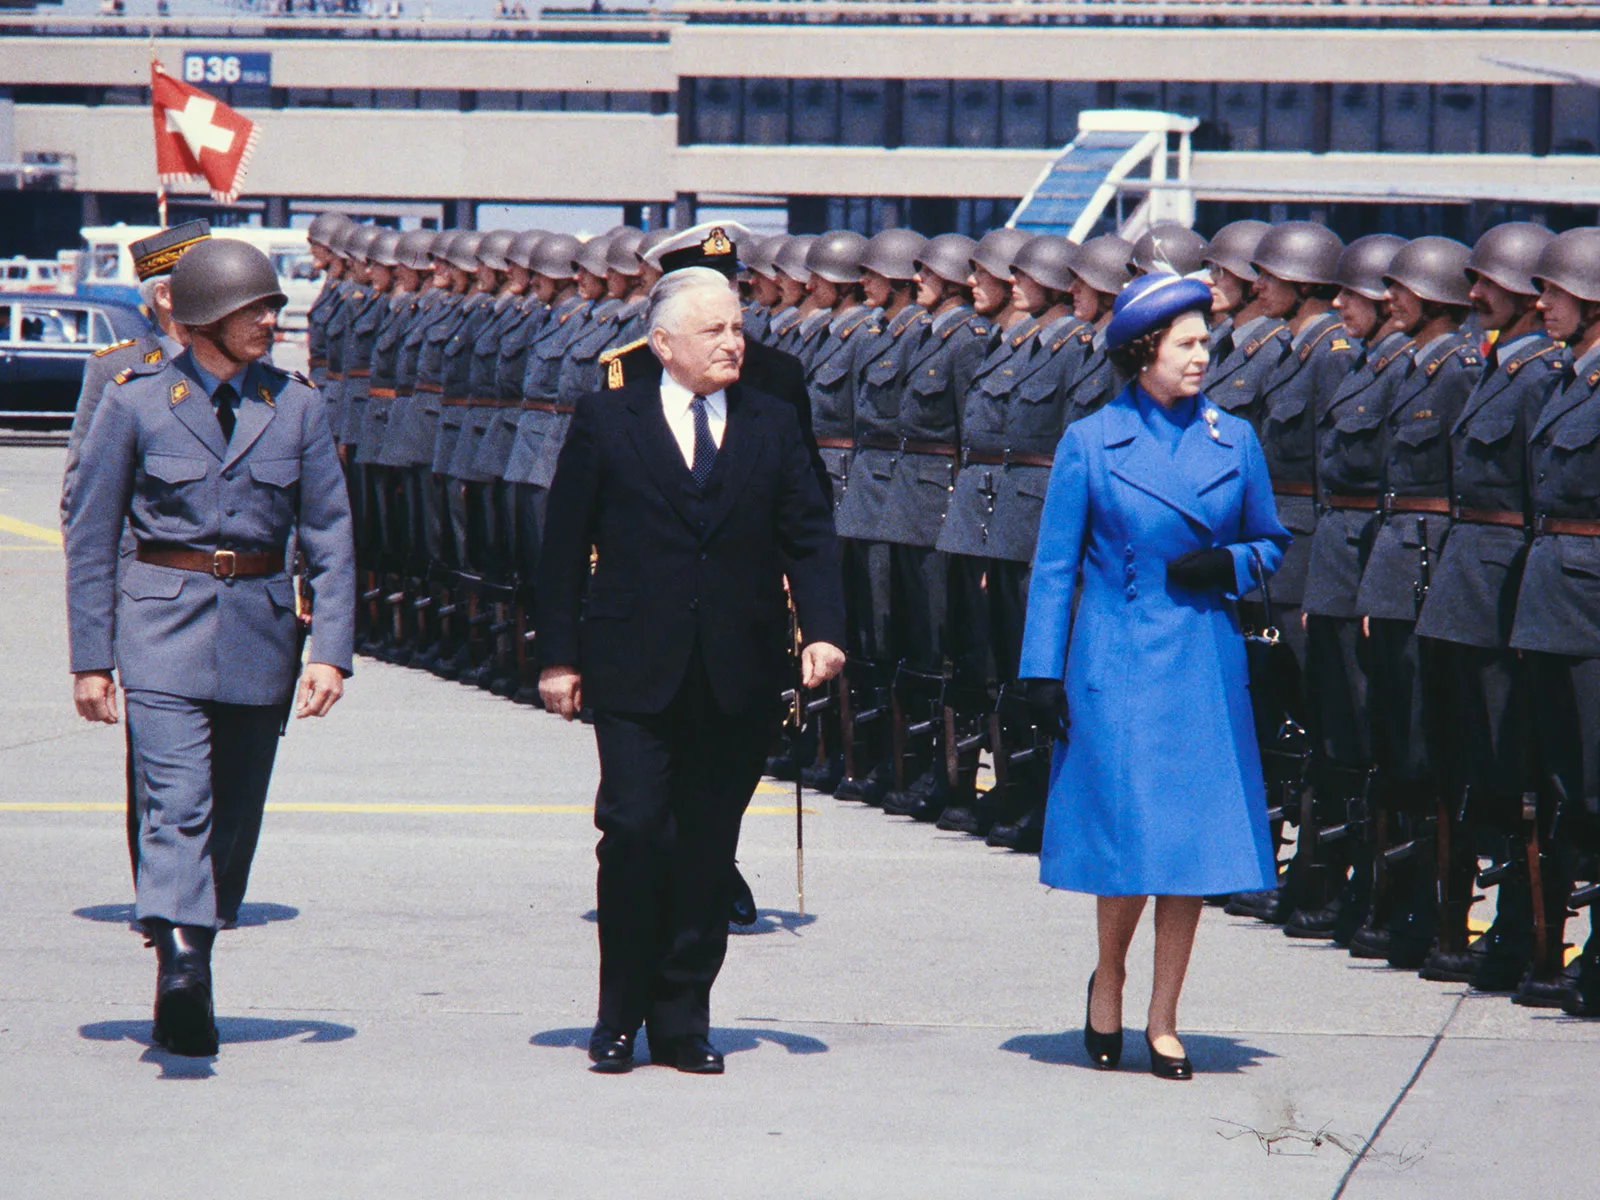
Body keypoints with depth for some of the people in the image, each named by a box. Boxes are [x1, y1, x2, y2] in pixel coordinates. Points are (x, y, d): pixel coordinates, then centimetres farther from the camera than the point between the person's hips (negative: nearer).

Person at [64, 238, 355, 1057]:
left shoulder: (296, 406, 4)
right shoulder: (137, 405, -2)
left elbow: (330, 535, 6)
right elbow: (90, 534, 3)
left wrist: (330, 651, -3)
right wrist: (90, 658, -1)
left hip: (260, 631, 3)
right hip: (163, 625, -3)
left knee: (233, 818, 7)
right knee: (177, 803, -19)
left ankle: (187, 987, 18)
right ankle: (181, 964, -32)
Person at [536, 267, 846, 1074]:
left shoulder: (772, 427, 10)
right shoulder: (606, 423, 4)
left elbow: (808, 536, 9)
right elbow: (565, 546, 5)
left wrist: (822, 629, -6)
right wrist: (560, 654, 0)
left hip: (738, 680, 2)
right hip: (635, 676, -2)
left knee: (708, 850, 5)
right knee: (634, 830, -10)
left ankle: (682, 1018, 14)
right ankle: (620, 1015, 4)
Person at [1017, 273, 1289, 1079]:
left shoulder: (1233, 441, 6)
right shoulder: (1090, 444, 0)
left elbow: (1272, 543, 16)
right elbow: (1054, 567, 2)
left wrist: (1229, 566, -6)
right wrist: (1043, 672, -3)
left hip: (1205, 666, 3)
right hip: (1115, 663, -3)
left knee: (1195, 841, 1)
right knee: (1130, 838, -7)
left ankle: (1163, 1020, 12)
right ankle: (1108, 978, 21)